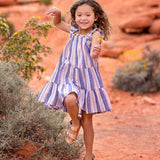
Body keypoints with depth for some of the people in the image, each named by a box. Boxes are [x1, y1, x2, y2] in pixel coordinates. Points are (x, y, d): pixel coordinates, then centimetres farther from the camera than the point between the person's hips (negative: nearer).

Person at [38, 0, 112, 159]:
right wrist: (57, 13, 1)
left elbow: (93, 55, -30)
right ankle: (74, 124, 2)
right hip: (68, 76, 3)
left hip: (87, 78, -3)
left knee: (87, 119, 5)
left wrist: (95, 51, -54)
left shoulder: (95, 34, -11)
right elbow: (57, 23, 22)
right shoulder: (73, 30, 4)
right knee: (70, 99, -31)